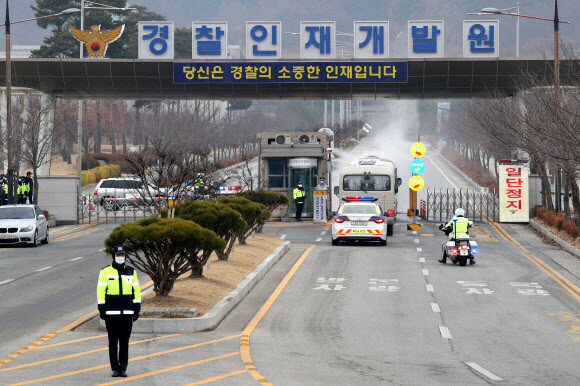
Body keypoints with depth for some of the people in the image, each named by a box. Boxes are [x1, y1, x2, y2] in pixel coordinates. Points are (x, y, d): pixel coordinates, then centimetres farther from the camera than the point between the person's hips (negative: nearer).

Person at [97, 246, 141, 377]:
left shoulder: (131, 272, 8)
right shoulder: (105, 272, 0)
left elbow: (136, 290, 9)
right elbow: (101, 290, -3)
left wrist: (137, 309, 4)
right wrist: (101, 309, -9)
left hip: (127, 312, 2)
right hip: (111, 312, -2)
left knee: (125, 341, 3)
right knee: (113, 342, 1)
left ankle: (123, 368, 9)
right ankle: (115, 368, 7)